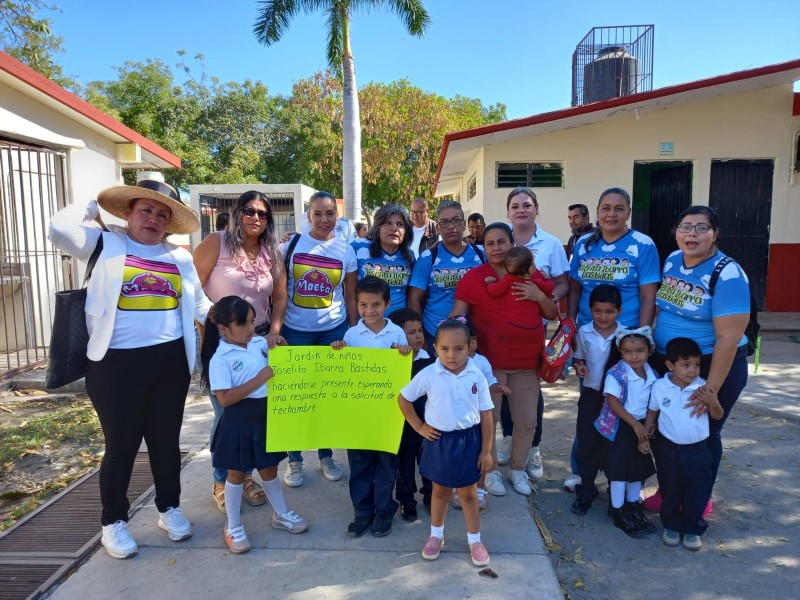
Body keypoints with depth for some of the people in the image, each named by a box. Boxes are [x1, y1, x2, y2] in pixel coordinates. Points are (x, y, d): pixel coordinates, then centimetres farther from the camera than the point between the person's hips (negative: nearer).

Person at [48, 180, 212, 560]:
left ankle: (169, 508, 35)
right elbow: (59, 230, -16)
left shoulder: (180, 257, 10)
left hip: (170, 361, 3)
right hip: (117, 364, -3)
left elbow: (200, 306, 15)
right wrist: (92, 207, 0)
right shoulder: (105, 244, 1)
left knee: (166, 439, 16)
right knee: (122, 444, 7)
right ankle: (113, 522, 28)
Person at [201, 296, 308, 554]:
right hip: (240, 422, -5)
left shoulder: (261, 343, 0)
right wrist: (260, 378, -25)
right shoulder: (220, 358, -16)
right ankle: (233, 527, 29)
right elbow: (225, 398, -23)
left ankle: (281, 514, 38)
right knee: (237, 473, 11)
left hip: (266, 417, 5)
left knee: (269, 468, 20)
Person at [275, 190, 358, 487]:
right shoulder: (291, 245, -2)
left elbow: (351, 298, 5)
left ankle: (326, 455, 27)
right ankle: (294, 459, 22)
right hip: (294, 330, -1)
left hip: (333, 330, 1)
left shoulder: (346, 250, 1)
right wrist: (274, 329, -11)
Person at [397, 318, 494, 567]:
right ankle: (436, 535, 38)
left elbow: (486, 415, -4)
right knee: (440, 490, 19)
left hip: (469, 440, 0)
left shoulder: (477, 376, -11)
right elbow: (403, 398, 1)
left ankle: (475, 540, 32)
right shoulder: (428, 375, -12)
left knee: (468, 493, 13)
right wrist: (418, 427, -2)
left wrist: (486, 451, -3)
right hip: (439, 440, 1)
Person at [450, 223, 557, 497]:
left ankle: (518, 469, 33)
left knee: (527, 421, 11)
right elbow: (457, 316, -7)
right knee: (487, 418, 6)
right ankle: (491, 470, 27)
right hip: (489, 361, -3)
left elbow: (552, 314, 10)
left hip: (527, 361, 3)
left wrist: (539, 296, -9)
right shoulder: (473, 277, -3)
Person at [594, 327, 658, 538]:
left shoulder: (652, 375, 0)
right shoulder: (616, 374, -18)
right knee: (619, 470, 1)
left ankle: (633, 507, 34)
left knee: (638, 468, 16)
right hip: (619, 427, -6)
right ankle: (618, 512, 15)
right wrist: (635, 424, -22)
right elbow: (612, 402, -20)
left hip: (641, 427, 6)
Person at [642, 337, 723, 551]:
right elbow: (651, 413, 3)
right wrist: (644, 437, -1)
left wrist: (712, 402, -27)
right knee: (669, 491, 13)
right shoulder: (659, 387, -10)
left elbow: (718, 416, -6)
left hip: (697, 450, 0)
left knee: (697, 491, 9)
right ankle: (671, 526, 33)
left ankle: (692, 529, 29)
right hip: (668, 449, 0)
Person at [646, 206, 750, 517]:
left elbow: (729, 336, -24)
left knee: (703, 435, 10)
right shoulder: (671, 260, 0)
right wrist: (649, 342, 8)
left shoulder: (727, 275, -21)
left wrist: (711, 388, -25)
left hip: (713, 364, -6)